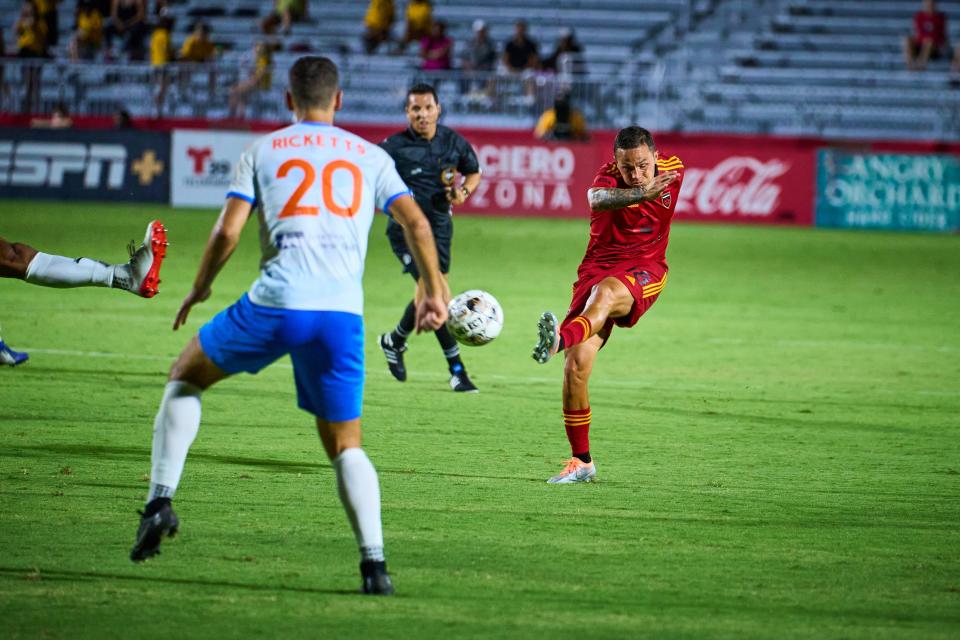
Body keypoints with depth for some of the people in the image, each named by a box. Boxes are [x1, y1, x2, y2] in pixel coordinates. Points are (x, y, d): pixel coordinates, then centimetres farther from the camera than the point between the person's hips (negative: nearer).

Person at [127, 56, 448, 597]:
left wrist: (200, 288, 21)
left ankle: (161, 499, 8)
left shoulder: (264, 151, 13)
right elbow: (416, 223, 8)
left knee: (187, 375, 23)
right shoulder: (371, 156, 18)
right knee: (345, 446, 13)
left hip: (275, 305, -1)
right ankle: (375, 561, -8)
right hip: (343, 314, 1)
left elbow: (227, 232, 5)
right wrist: (435, 292, 18)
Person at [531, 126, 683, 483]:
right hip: (599, 268, 0)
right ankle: (581, 462, 0)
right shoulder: (610, 175, -14)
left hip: (644, 271, 0)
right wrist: (642, 193, -57)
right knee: (576, 365, -13)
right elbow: (598, 198, -39)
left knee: (604, 293, -38)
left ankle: (560, 339, -69)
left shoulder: (673, 170, -2)